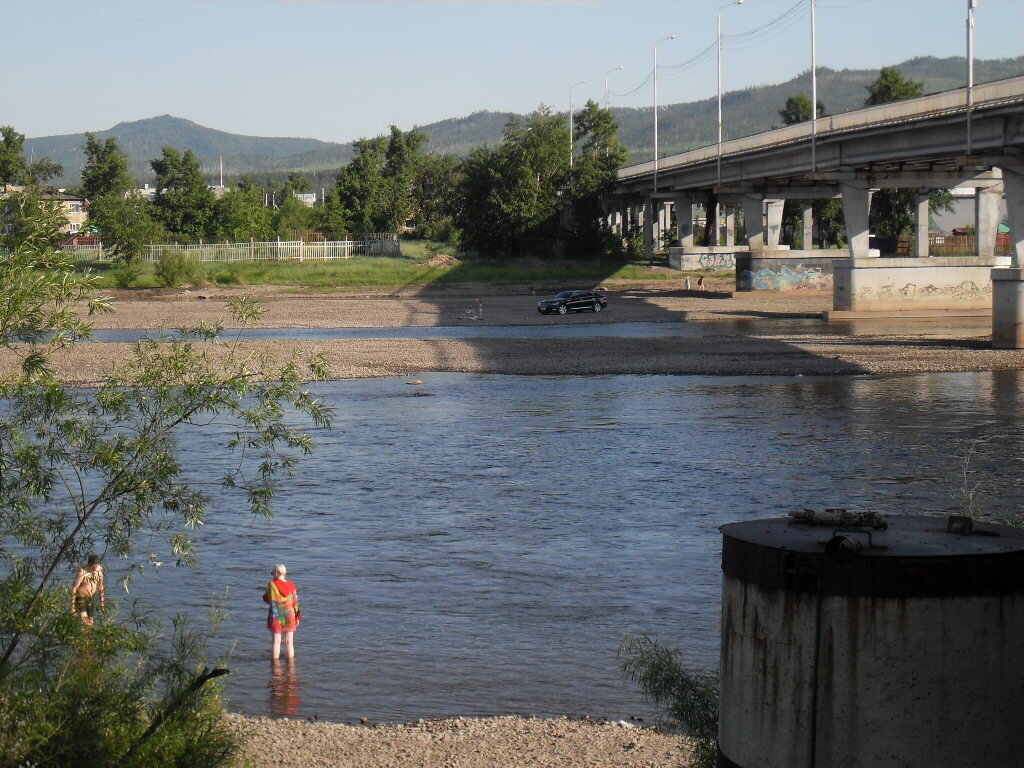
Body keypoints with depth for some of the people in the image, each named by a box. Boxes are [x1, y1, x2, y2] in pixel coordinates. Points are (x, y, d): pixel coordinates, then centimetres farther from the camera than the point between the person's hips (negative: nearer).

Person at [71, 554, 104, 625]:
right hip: (81, 597, -5)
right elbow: (74, 588, -18)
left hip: (91, 598, 6)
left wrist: (102, 601, 19)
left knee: (91, 622, 4)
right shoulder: (82, 572, -19)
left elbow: (100, 587, 14)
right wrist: (72, 606, -20)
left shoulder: (99, 572, -2)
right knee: (84, 619, -25)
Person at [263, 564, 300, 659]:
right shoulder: (291, 585, -2)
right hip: (289, 616, 2)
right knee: (289, 642, 8)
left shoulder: (272, 584, -10)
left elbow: (266, 599, 2)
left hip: (275, 616, -2)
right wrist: (297, 617, 10)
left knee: (276, 642, 3)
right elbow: (295, 602, 1)